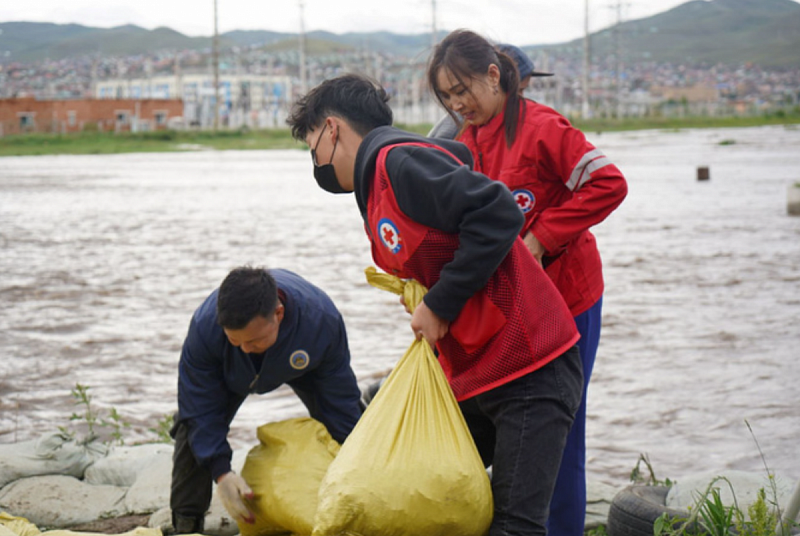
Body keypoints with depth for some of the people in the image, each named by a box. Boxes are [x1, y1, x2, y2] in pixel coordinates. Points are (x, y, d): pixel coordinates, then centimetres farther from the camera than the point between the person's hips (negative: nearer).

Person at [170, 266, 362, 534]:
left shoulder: (322, 320, -44)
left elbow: (340, 400, -28)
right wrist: (220, 472, -41)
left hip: (296, 361, 0)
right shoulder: (204, 326, -44)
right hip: (229, 372, 0)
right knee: (194, 427, -18)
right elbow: (201, 408, -31)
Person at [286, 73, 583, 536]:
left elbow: (498, 214, -24)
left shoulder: (399, 161, -14)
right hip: (471, 376, 10)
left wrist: (440, 303, -18)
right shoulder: (376, 190, 17)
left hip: (529, 374, -10)